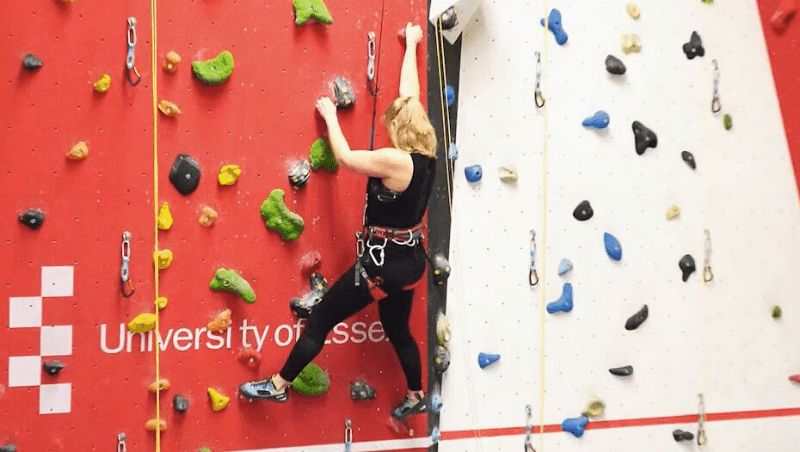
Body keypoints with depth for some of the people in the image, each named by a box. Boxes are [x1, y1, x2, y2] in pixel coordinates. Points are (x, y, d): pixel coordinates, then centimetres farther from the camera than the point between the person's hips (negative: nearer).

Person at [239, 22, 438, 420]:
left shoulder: (394, 161, -23)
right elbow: (409, 97, 11)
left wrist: (329, 116, 3)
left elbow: (344, 157, -13)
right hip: (409, 259, 9)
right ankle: (416, 397, 40)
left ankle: (278, 386, 11)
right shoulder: (425, 157, -1)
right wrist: (411, 47, 21)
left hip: (383, 262, -8)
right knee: (398, 330, 25)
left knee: (320, 320, 1)